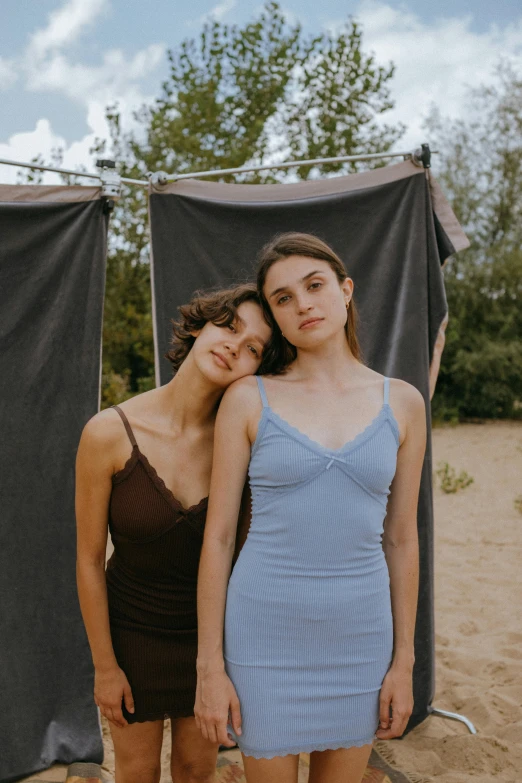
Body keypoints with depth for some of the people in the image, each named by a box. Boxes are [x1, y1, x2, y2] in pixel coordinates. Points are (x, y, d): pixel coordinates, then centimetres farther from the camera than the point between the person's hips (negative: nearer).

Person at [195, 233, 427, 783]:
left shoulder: (401, 403, 0)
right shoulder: (248, 399, -6)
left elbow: (401, 538, 5)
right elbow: (217, 535, -4)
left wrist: (403, 661, 5)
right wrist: (209, 666, -5)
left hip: (358, 633, 2)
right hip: (266, 631, -2)